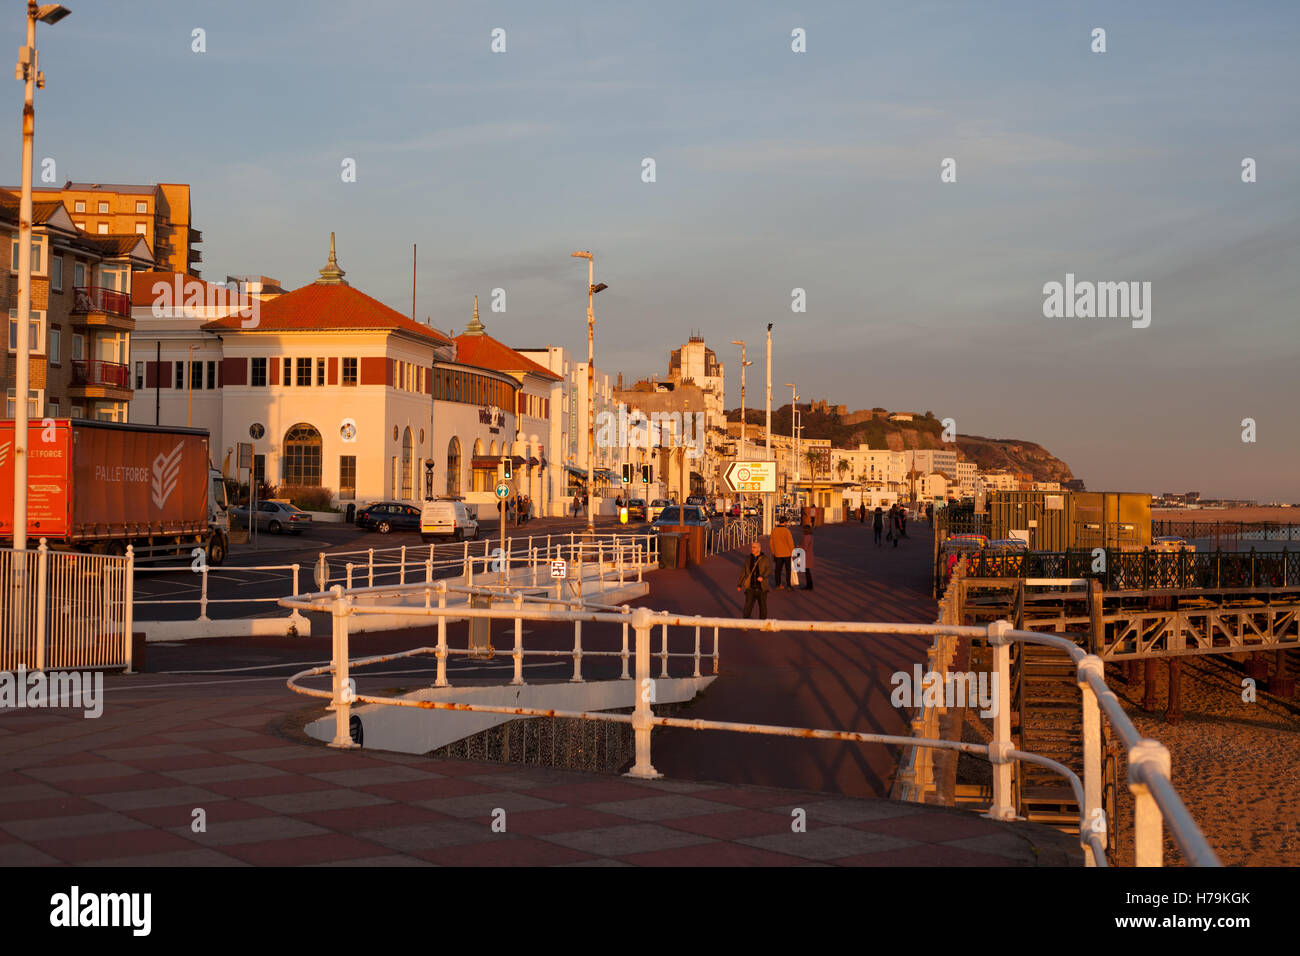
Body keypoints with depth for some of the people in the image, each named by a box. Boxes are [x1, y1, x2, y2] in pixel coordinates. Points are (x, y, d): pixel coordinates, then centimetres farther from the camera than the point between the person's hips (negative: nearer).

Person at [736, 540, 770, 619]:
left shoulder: (764, 558, -1)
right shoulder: (749, 559, 9)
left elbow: (769, 569, -13)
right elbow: (743, 572, 16)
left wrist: (763, 576, -32)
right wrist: (739, 584, 18)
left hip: (761, 588, -1)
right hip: (750, 588, 1)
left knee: (762, 605, 10)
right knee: (748, 606, -9)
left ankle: (762, 621, 27)